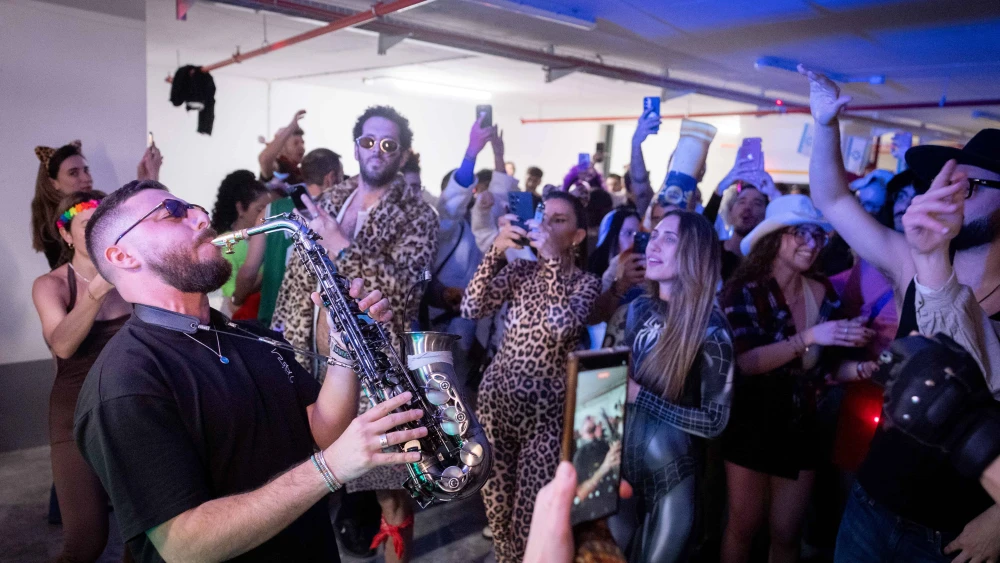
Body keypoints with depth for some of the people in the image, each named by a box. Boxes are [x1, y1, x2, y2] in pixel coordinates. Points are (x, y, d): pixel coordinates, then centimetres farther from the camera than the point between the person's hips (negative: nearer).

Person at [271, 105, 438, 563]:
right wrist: (283, 336, 8)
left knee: (388, 482, 6)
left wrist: (341, 246, -24)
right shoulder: (326, 202, 9)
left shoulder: (417, 216, -8)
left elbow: (400, 287, -22)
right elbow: (298, 276, 12)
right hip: (315, 359, 5)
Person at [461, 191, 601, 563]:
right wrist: (496, 251, -17)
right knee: (495, 496, 14)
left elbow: (562, 327, -25)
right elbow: (471, 309, -9)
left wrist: (552, 258, -24)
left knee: (531, 509, 2)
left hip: (545, 409, -3)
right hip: (496, 397, 3)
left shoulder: (586, 283, -3)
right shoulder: (519, 269, 6)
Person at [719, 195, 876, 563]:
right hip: (750, 424, -4)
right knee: (744, 526, 11)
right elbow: (745, 361, -27)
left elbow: (828, 365, 5)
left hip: (801, 426, 4)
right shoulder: (744, 290, -15)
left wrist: (862, 368, -14)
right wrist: (808, 337, -35)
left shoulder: (824, 293, -2)